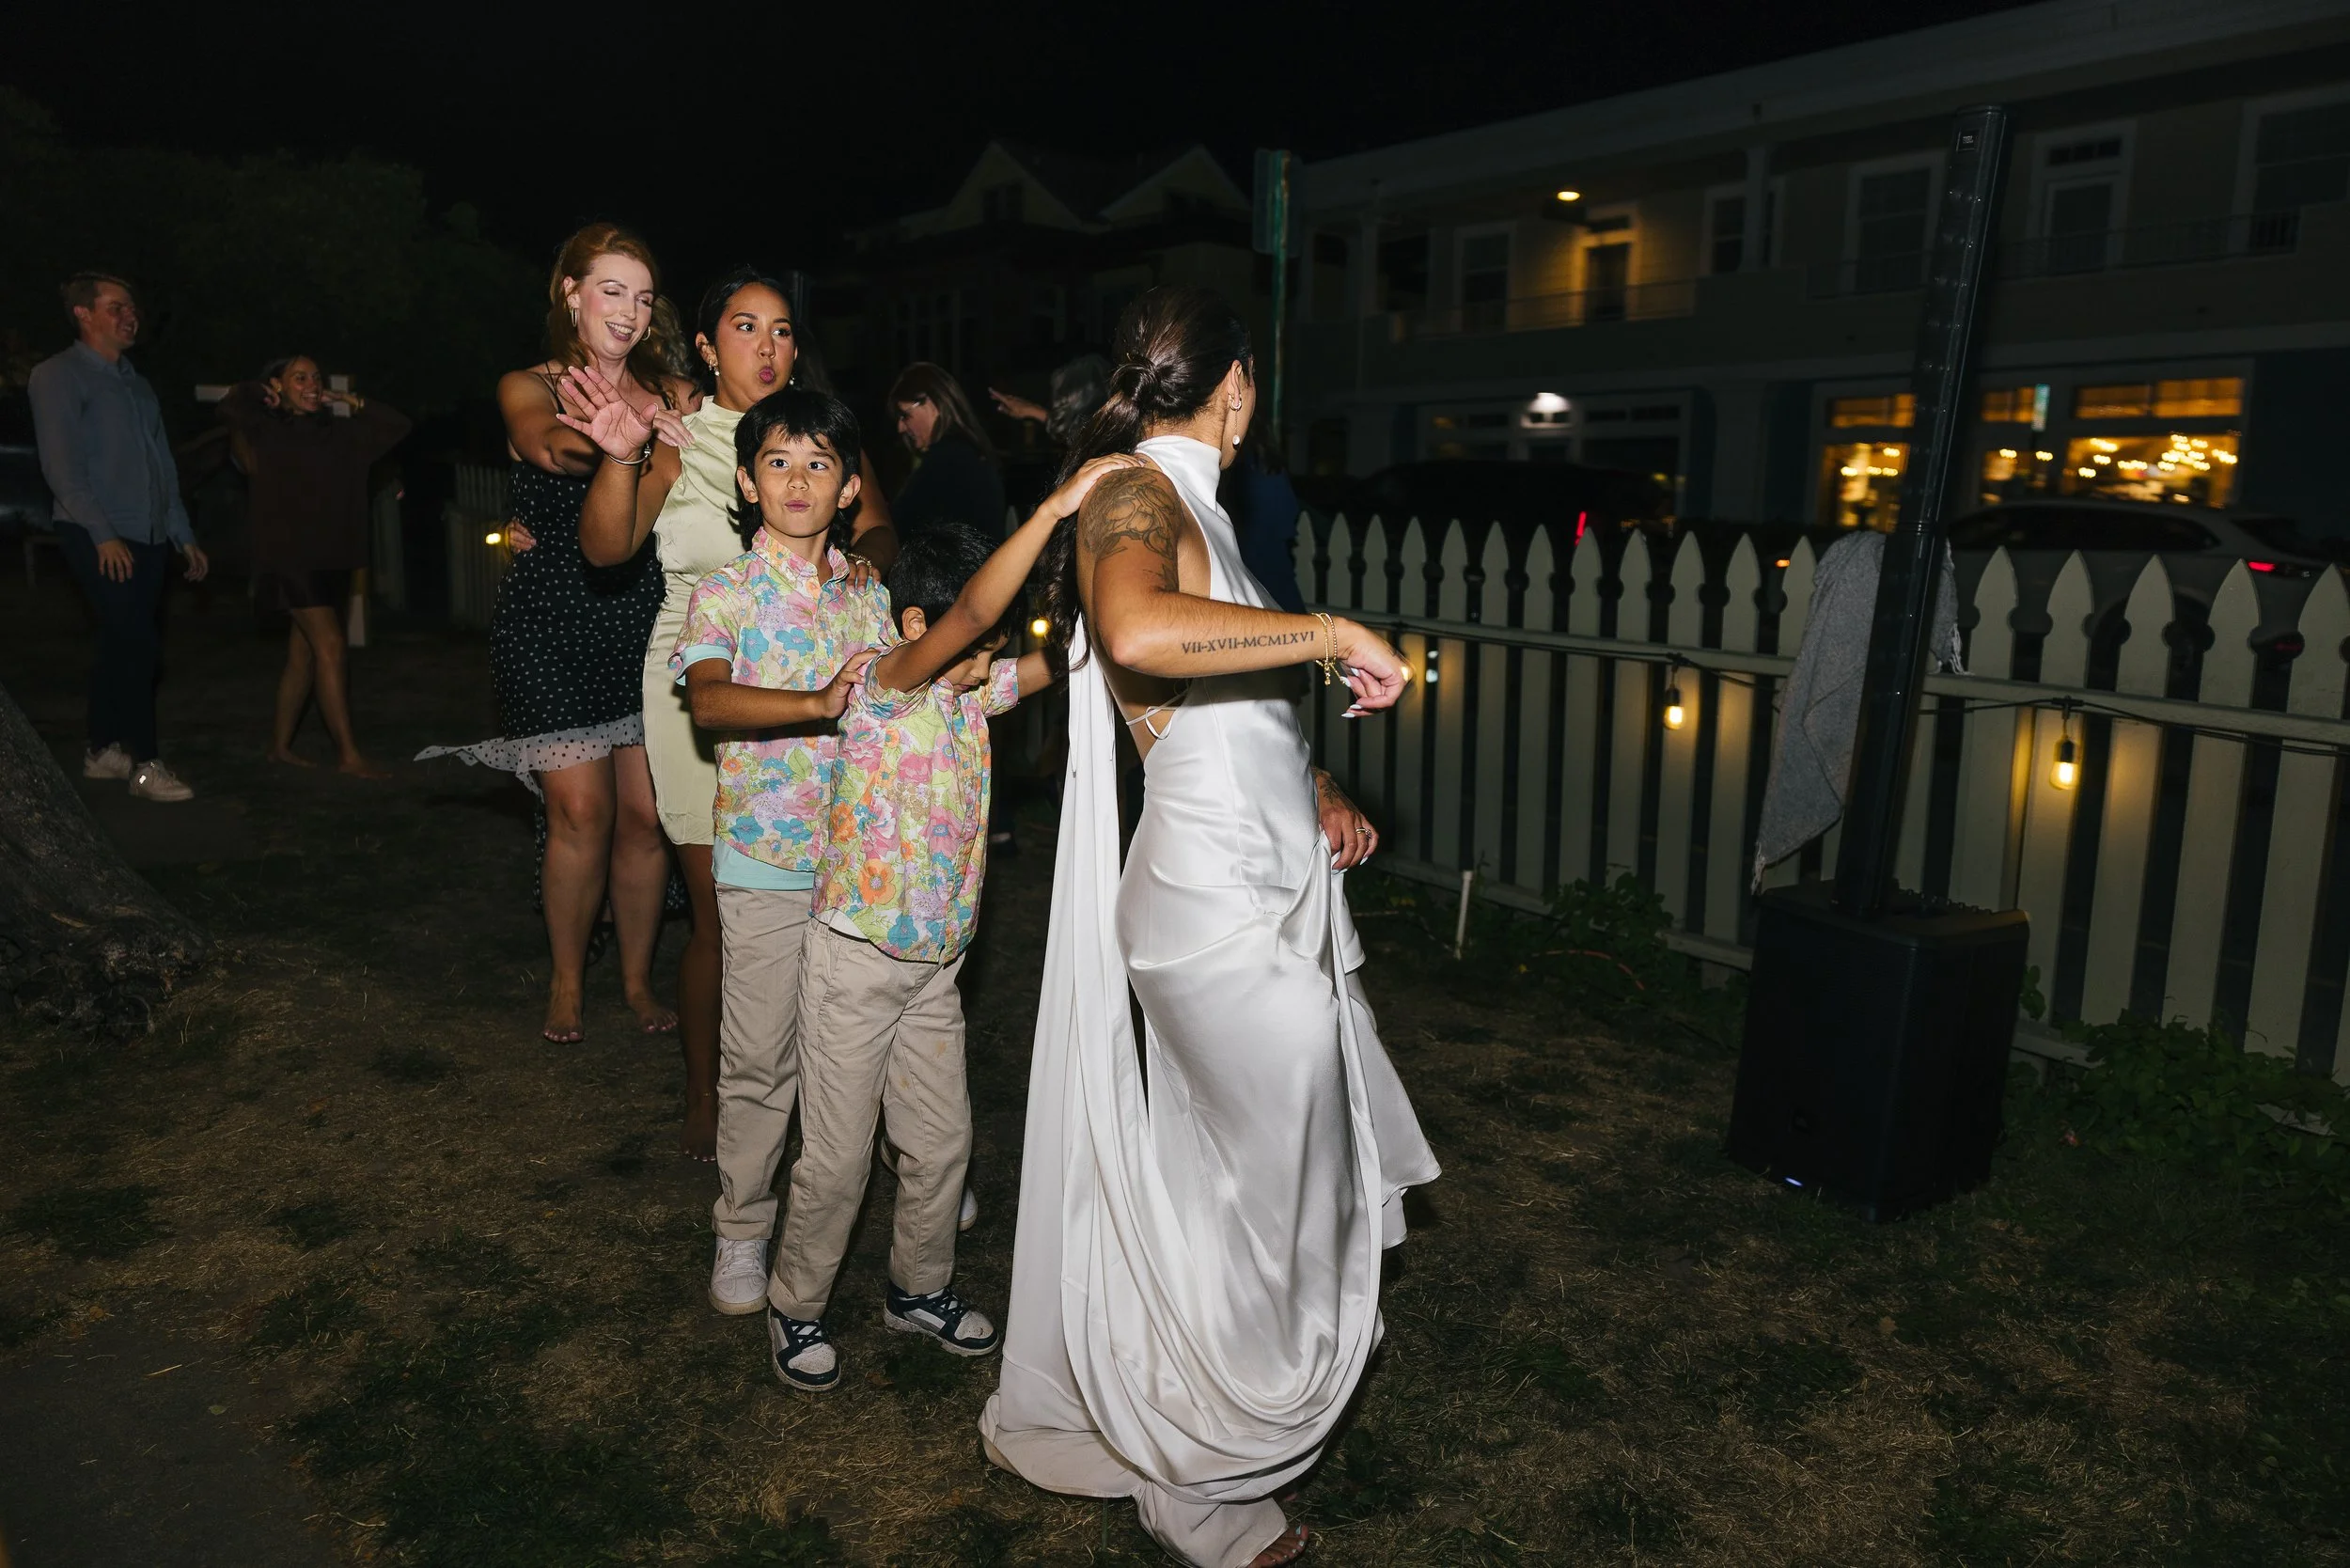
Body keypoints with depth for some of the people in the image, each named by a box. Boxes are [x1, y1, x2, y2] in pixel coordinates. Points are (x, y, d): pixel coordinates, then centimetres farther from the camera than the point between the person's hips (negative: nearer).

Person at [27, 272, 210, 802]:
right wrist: (102, 535, -18)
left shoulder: (136, 383, 19)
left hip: (149, 537, 7)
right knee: (140, 644, -13)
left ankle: (103, 752, 19)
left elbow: (163, 466, 20)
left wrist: (184, 535, 17)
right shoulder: (58, 376, -3)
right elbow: (62, 465, -11)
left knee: (120, 645, 10)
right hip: (100, 538, -7)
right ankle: (145, 764, -8)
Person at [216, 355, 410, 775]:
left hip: (334, 557, 6)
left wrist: (352, 402, 8)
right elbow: (231, 408, -20)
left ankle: (280, 744, 22)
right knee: (330, 646, -13)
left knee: (303, 654, 11)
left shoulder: (337, 432, 12)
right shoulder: (267, 430, -1)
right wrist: (262, 393, -1)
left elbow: (396, 425, 17)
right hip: (290, 555, -6)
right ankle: (348, 754, -11)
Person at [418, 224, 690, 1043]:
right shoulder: (528, 387, 2)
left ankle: (637, 977, 21)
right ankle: (566, 981, 18)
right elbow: (547, 444, -23)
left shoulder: (674, 395, 9)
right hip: (550, 623, -2)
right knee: (581, 810, -5)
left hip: (647, 622, 2)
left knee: (645, 812, 1)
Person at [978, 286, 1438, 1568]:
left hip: (1269, 893, 10)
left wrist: (1317, 790, 15)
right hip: (1224, 907, -10)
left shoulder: (1184, 501, 18)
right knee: (1275, 1201, 3)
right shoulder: (1132, 497, -14)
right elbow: (1139, 632, -38)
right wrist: (1333, 632, -28)